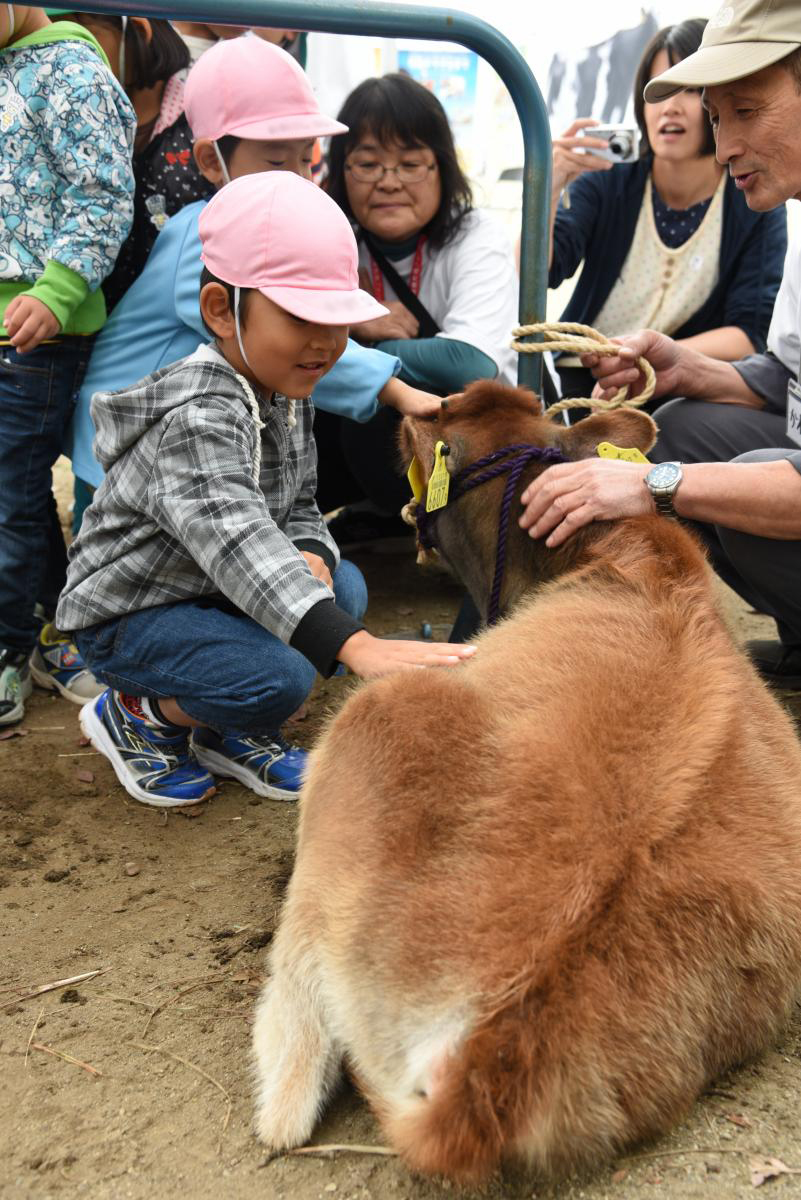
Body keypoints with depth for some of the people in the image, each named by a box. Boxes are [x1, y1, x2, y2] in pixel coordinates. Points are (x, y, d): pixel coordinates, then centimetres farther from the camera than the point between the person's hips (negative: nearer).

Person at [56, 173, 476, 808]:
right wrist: (357, 647, -58)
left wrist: (311, 555, -20)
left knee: (345, 587, -10)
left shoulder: (288, 396, 0)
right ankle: (137, 714, 1)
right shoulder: (198, 417, -31)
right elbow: (235, 537, -46)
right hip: (127, 613, -9)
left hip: (213, 591, 9)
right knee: (279, 678, -28)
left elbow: (299, 507, 8)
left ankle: (227, 733, 5)